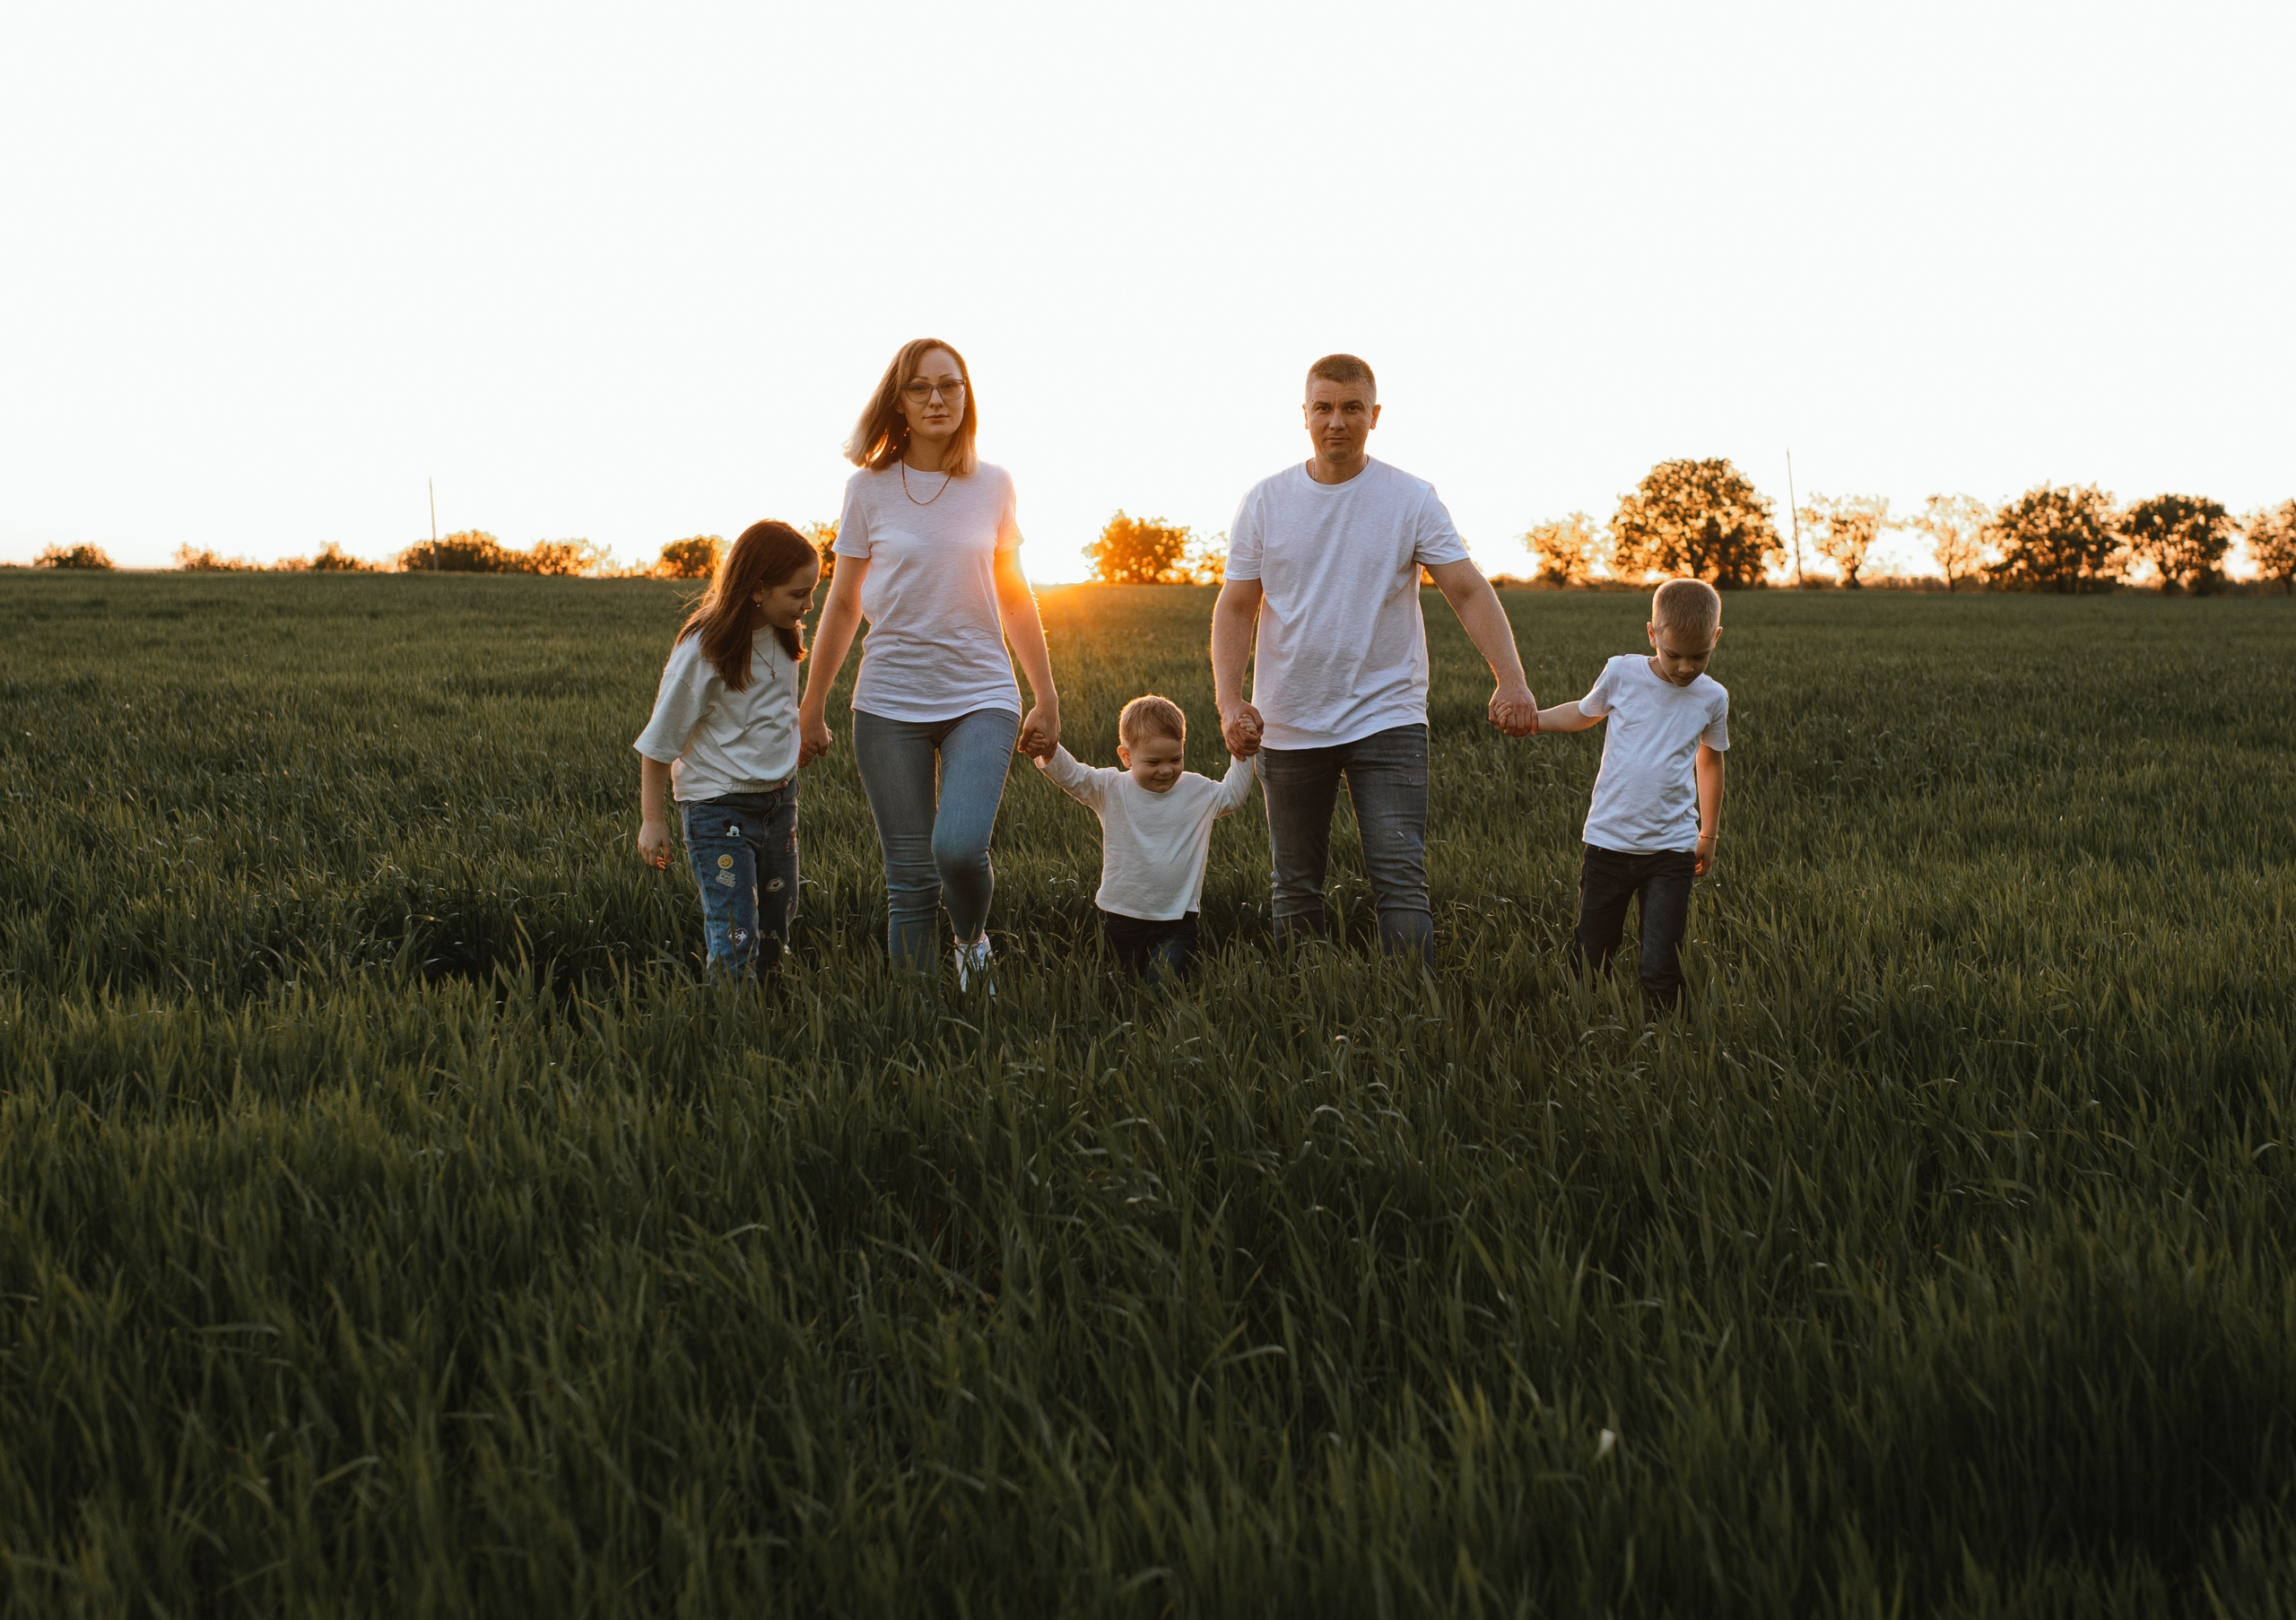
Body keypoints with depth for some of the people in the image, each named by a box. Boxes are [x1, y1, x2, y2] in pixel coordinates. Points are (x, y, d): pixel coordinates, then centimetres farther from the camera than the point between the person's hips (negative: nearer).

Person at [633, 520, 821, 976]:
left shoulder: (782, 636, 1)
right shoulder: (704, 649, -19)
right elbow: (659, 741, -12)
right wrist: (651, 820, -9)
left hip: (779, 798, 7)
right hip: (718, 806, -7)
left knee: (775, 935, 12)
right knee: (735, 944, -12)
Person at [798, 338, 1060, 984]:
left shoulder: (992, 486, 5)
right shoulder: (869, 488, 1)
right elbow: (842, 606, 8)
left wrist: (1047, 699, 15)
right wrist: (811, 710, 9)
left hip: (981, 695, 0)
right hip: (890, 703, 0)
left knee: (959, 847, -19)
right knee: (910, 875, 0)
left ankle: (972, 935, 13)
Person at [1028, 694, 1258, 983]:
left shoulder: (1198, 791, 3)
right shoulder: (1111, 790, -4)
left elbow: (1232, 794, 17)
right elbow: (1069, 775, -13)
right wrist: (1048, 753, -34)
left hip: (1176, 919, 0)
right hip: (1122, 917, 0)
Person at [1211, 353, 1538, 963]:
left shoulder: (1412, 500, -2)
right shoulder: (1265, 501, 3)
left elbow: (1469, 592, -6)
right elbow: (1235, 609, 3)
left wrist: (1511, 680, -21)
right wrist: (1229, 700, -12)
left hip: (1387, 717, -2)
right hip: (1287, 725, 2)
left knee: (1400, 879, -11)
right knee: (1295, 889, 10)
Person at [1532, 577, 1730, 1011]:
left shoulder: (1712, 698, 1)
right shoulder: (1622, 674, -3)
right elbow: (1584, 714, 17)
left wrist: (1709, 834, 24)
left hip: (1671, 848, 0)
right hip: (1608, 841, 0)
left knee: (1661, 968, -9)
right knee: (1589, 958, 7)